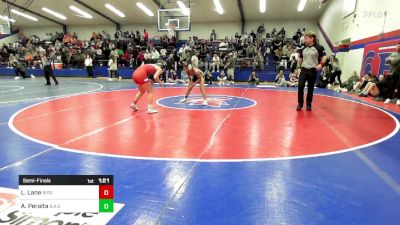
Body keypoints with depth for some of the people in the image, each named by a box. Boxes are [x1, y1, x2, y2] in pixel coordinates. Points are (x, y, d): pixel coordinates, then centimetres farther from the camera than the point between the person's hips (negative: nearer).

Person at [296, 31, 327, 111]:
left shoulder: (319, 47, -5)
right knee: (300, 86, -7)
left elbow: (324, 57, -4)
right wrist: (298, 65, 13)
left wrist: (321, 64, -19)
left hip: (313, 70, -3)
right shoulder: (303, 48, 9)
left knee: (310, 88, 4)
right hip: (304, 69, 3)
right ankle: (300, 103, 7)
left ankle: (308, 104, 18)